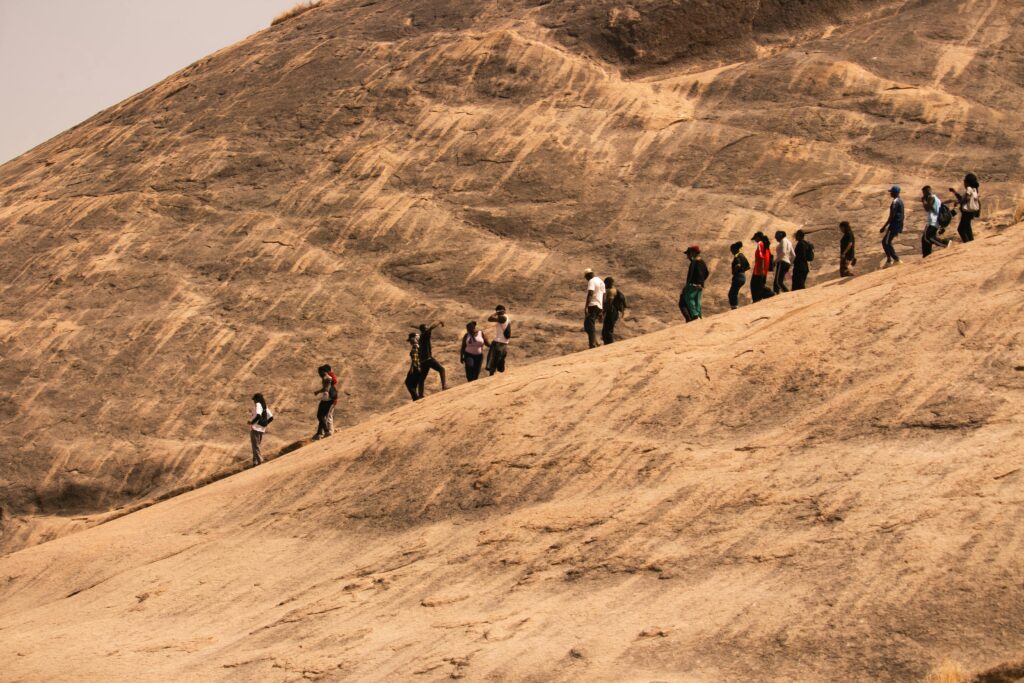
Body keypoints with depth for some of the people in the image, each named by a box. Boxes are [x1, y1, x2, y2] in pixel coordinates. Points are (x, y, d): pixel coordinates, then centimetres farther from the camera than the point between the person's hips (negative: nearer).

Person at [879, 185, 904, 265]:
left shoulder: (895, 202, -18)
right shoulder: (900, 201, 13)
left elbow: (891, 216, -21)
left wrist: (884, 227, -19)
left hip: (894, 225, -10)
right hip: (899, 225, 10)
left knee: (887, 242, -3)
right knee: (885, 241, 15)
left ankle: (896, 259, -4)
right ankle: (889, 260, 16)